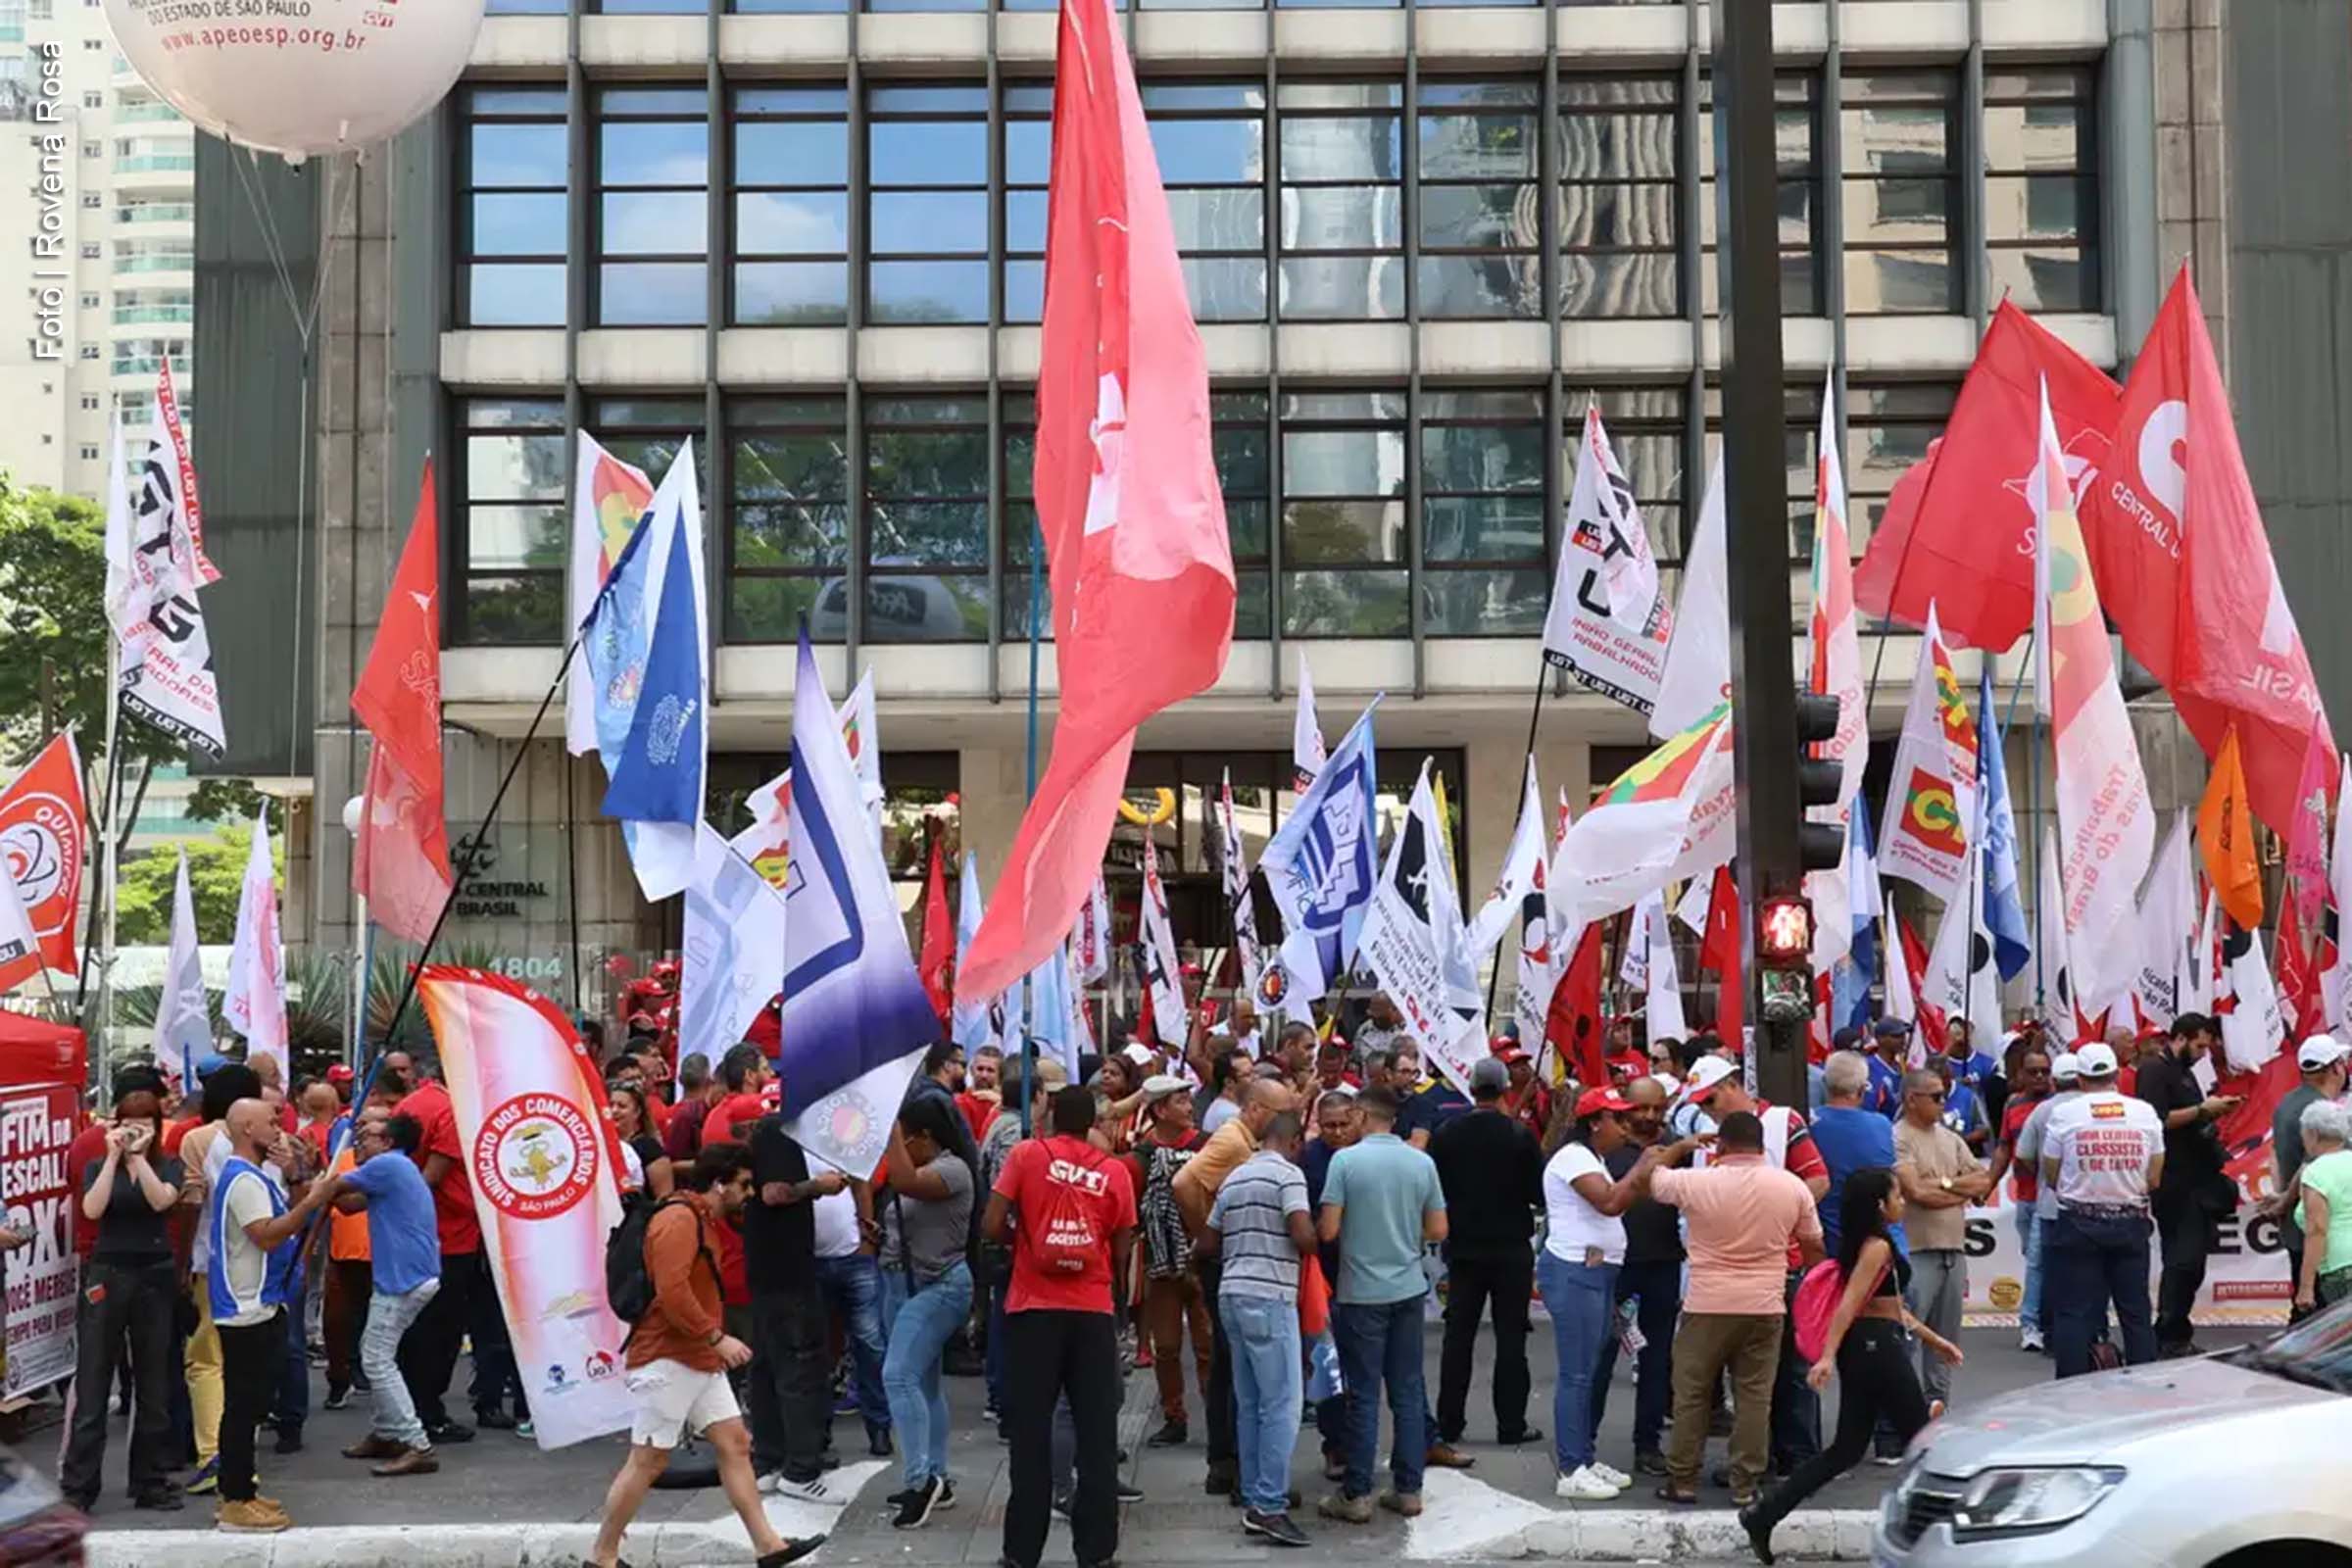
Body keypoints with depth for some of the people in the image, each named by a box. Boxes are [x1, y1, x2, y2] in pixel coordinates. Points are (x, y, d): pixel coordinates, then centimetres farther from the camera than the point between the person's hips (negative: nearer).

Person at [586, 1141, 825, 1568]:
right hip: (667, 1360, -10)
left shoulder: (698, 1219, 17)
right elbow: (671, 1292, -26)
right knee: (648, 1461, -3)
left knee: (735, 1444, 5)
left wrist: (713, 1344, 17)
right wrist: (717, 1337, -23)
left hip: (699, 1359, 10)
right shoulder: (679, 1219, -17)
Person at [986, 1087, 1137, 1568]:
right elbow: (1121, 1253, 6)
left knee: (1030, 1432, 6)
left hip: (1034, 1308, -1)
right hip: (1093, 1311, 1)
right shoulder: (1114, 1171, 3)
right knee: (1097, 1434, 7)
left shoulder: (1026, 1154, -1)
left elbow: (992, 1227, -6)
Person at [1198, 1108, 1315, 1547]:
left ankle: (1254, 1502, 13)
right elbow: (1304, 1237, -17)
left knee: (1249, 1406, 11)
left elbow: (1207, 1244, 18)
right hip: (1269, 1297, -8)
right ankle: (1269, 1505, -10)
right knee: (1282, 1405, -7)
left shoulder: (1234, 1178, 16)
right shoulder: (1288, 1173, -7)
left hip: (1233, 1294, 8)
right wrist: (1316, 1244, 4)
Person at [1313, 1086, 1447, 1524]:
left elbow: (1327, 1229, -12)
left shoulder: (1346, 1160, -10)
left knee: (1363, 1396, 1)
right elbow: (1437, 1230, 4)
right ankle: (1408, 1490, 15)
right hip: (1409, 1290, 3)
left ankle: (1357, 1495, 6)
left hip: (1361, 1293, -3)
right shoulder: (1422, 1163, 1)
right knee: (1408, 1392, 10)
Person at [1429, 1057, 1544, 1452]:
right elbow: (1540, 1192, -8)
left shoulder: (1446, 1134, -5)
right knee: (1510, 1337, 4)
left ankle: (1449, 1423, 12)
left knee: (1458, 1336, 9)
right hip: (1512, 1247, -2)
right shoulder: (1520, 1136, -12)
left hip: (1463, 1247, 2)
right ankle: (1511, 1425, 6)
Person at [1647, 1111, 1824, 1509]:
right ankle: (1745, 1486, 9)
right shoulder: (1792, 1187, -1)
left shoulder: (1694, 1182, -8)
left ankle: (1682, 1480, 14)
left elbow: (1651, 1177, 9)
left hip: (1706, 1308, -2)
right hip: (1765, 1308, 2)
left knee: (1691, 1395, 9)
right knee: (1754, 1398, 7)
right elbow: (1813, 1247, 9)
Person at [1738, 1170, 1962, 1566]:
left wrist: (1934, 1339, 28)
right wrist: (1829, 1355, -29)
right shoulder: (1879, 1246, -13)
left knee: (1847, 1449, 8)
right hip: (1878, 1348, -10)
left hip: (1863, 1350, 10)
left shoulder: (1869, 1244, 17)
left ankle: (1764, 1515, 2)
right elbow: (1849, 1303, -22)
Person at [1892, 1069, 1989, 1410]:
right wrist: (1963, 1192, -1)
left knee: (1945, 1334, 13)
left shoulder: (1950, 1139, 17)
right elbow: (1916, 1193, -17)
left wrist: (1945, 1183, -6)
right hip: (1917, 1251, -8)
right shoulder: (1898, 1139, -8)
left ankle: (1937, 1402, 22)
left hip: (1954, 1250, 8)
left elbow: (1983, 1182, 10)